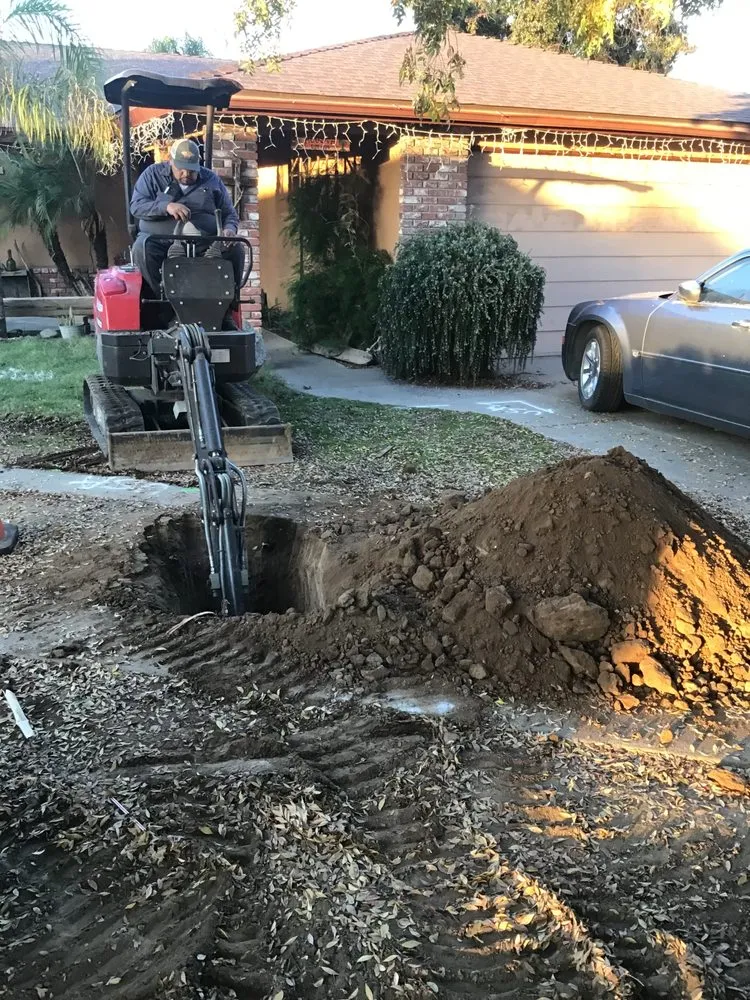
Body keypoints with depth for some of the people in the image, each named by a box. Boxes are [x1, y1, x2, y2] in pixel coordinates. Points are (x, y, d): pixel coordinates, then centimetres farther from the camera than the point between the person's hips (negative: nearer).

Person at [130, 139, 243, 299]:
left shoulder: (211, 180, 14)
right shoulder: (153, 174, 8)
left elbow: (229, 213, 17)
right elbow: (136, 206, -2)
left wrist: (230, 229, -9)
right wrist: (166, 206, -21)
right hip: (159, 240, -1)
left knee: (235, 249, -24)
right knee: (142, 247, -35)